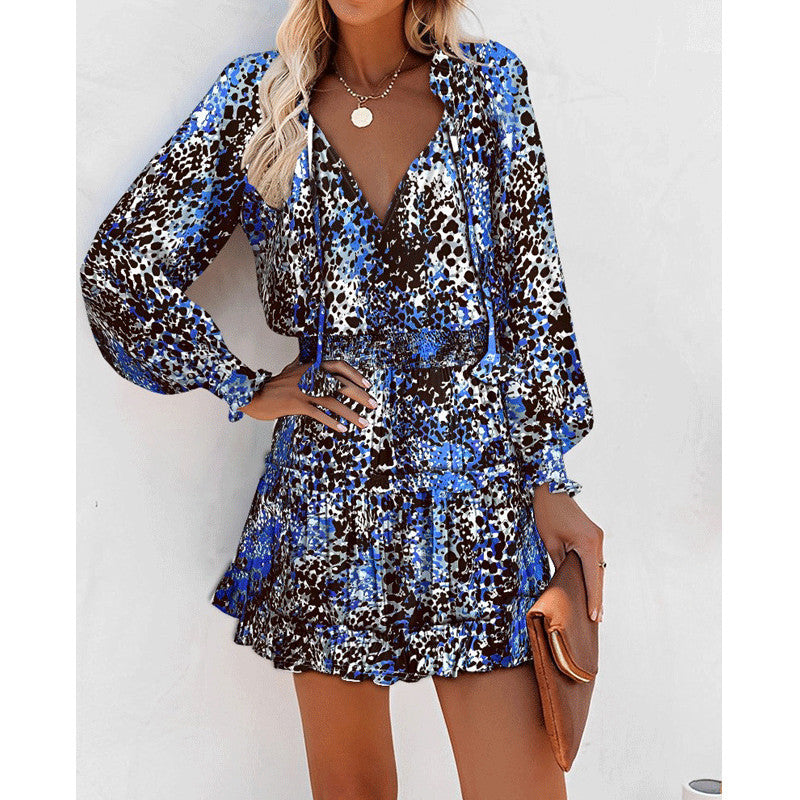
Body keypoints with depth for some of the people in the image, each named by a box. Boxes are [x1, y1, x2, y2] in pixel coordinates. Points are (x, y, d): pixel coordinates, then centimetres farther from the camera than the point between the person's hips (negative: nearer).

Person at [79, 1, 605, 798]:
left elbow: (533, 296, 4)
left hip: (475, 489, 0)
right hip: (327, 493, 1)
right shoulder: (257, 97, 3)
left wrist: (550, 476, -1)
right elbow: (120, 265, 5)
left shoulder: (488, 84, 4)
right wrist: (249, 390, 1)